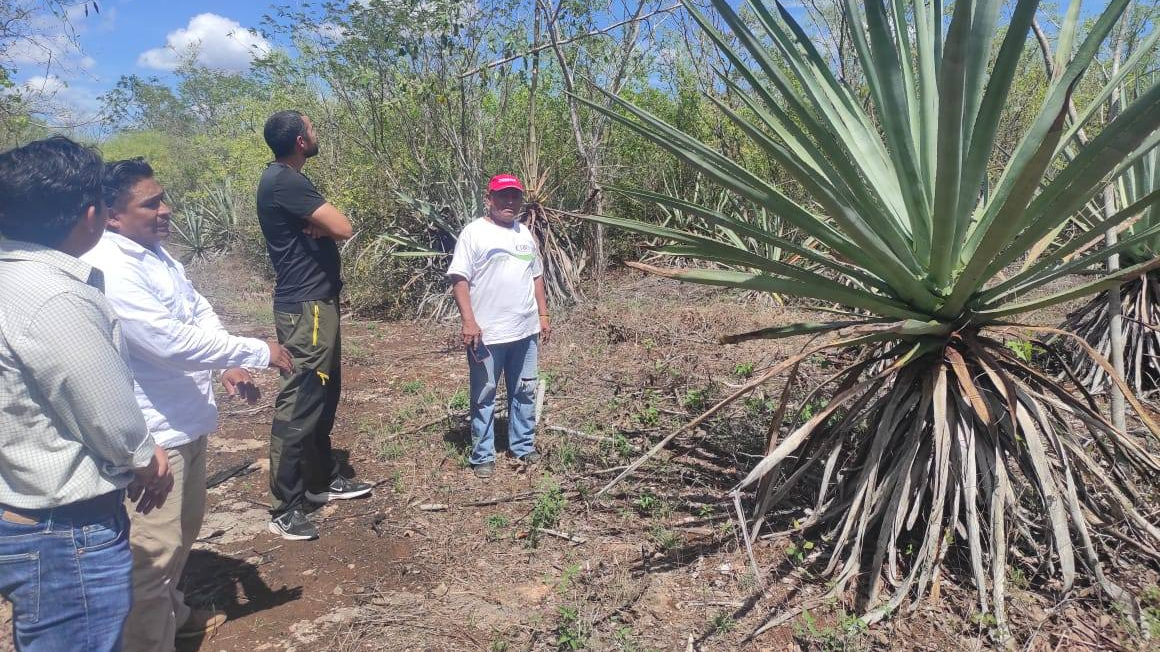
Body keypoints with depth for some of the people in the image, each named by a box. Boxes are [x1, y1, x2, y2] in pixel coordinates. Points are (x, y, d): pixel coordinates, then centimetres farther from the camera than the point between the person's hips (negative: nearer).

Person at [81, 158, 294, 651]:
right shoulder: (108, 270, -24)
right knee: (154, 550, 2)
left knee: (184, 528, 26)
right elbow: (172, 340, -30)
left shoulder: (156, 253, 8)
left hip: (186, 421, 11)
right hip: (152, 434, -10)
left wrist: (229, 366, -2)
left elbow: (200, 313, 14)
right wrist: (258, 352, -22)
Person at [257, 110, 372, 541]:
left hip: (316, 300, 11)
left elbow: (329, 228, 13)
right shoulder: (284, 181, -17)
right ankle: (284, 509, 1)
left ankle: (322, 480, 30)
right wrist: (324, 225, 0)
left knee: (324, 397, 17)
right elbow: (343, 227, -22)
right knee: (299, 405, -7)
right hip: (305, 307, -11)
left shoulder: (289, 179, 17)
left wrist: (320, 226, -9)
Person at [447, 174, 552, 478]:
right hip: (487, 333, -6)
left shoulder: (524, 233, 13)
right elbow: (459, 279, -12)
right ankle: (483, 457, 16)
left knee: (524, 392, 15)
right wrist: (468, 321, -19)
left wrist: (543, 315, 15)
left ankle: (523, 447, 30)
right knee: (484, 396, 5)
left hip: (526, 330, 6)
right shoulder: (474, 233, -7)